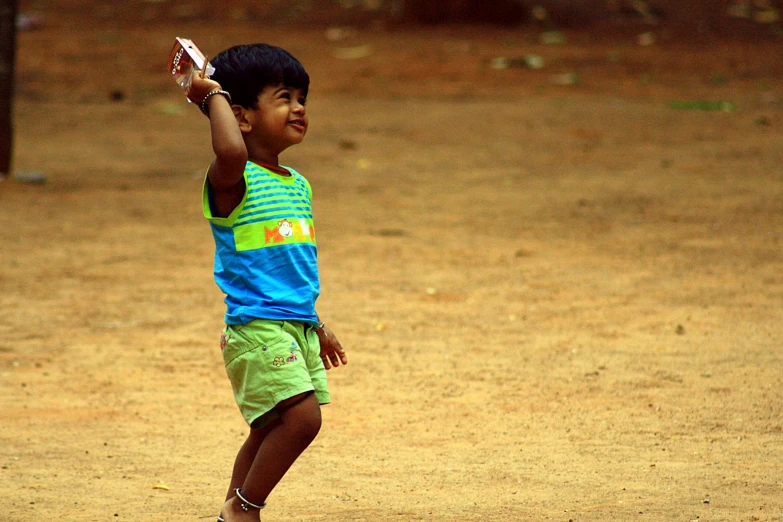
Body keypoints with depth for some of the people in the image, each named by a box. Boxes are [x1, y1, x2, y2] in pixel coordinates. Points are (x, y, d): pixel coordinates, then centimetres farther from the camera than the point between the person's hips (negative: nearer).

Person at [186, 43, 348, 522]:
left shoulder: (298, 185, 16)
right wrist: (215, 95, -22)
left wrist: (317, 326, 30)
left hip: (297, 326, 9)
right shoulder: (233, 181, -11)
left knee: (270, 431, 12)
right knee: (302, 416, -17)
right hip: (257, 324, -9)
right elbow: (231, 152, -37)